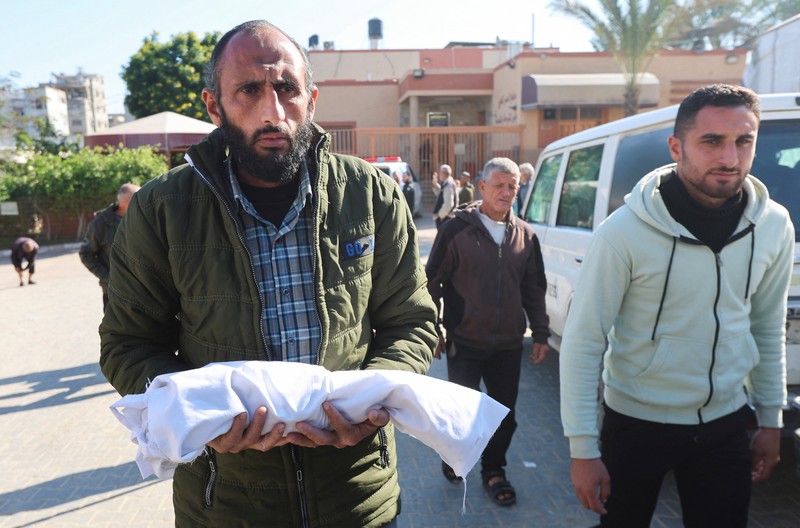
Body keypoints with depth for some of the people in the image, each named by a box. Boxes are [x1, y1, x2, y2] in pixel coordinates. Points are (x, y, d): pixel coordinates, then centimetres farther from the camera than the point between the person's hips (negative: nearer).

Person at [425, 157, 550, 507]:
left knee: (504, 413, 11)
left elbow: (534, 289, 11)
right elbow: (433, 282, -5)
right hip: (465, 343, -3)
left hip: (508, 345, 4)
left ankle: (493, 471, 34)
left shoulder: (525, 235, 5)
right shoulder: (457, 229, -7)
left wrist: (541, 334, 10)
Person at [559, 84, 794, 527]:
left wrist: (771, 422, 12)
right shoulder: (624, 232, -22)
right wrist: (583, 450, -17)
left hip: (726, 424, 4)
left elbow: (767, 329, 8)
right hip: (637, 423, -3)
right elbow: (582, 343, -18)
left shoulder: (774, 227, -6)